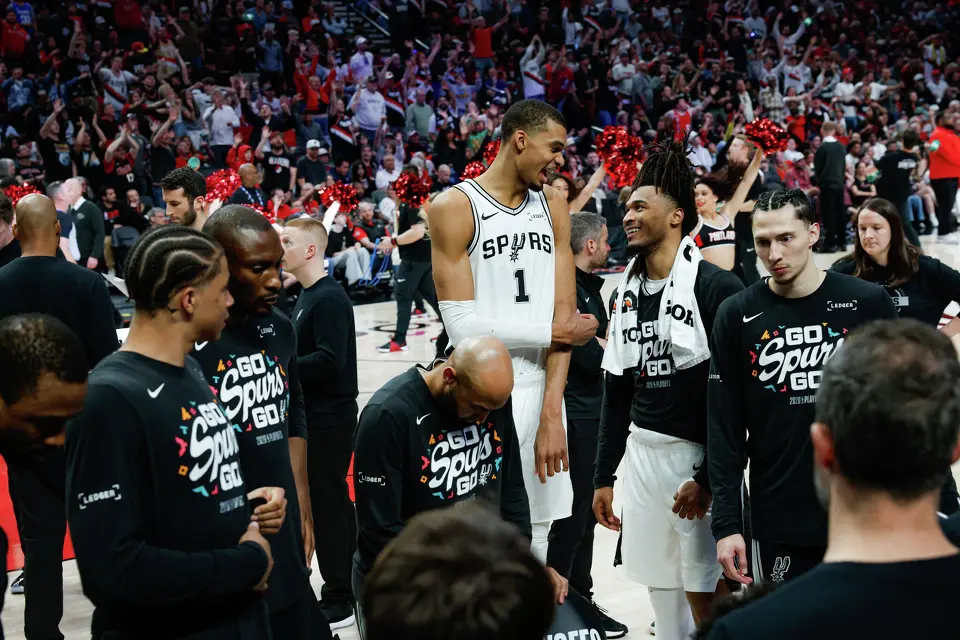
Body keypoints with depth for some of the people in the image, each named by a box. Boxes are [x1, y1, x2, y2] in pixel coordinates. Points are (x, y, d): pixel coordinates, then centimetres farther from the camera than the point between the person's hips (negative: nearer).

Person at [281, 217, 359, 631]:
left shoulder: (329, 298, -17)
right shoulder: (308, 295, 12)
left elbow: (330, 360, -25)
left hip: (330, 418, -10)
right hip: (314, 415, 10)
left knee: (328, 503, -3)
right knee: (331, 502, 16)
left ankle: (338, 602, 6)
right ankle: (346, 591, 27)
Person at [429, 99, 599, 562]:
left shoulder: (553, 207, 10)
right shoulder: (454, 207, -7)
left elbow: (563, 315, 2)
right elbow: (462, 325, -14)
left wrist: (551, 415, -7)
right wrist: (555, 333, -6)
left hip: (541, 396, 5)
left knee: (534, 550, 10)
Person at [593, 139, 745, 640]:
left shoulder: (717, 288, -12)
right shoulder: (626, 292, 10)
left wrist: (708, 477, -17)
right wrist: (603, 477, 13)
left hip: (697, 457, -7)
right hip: (641, 453, 7)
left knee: (707, 599, 0)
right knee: (663, 594, 15)